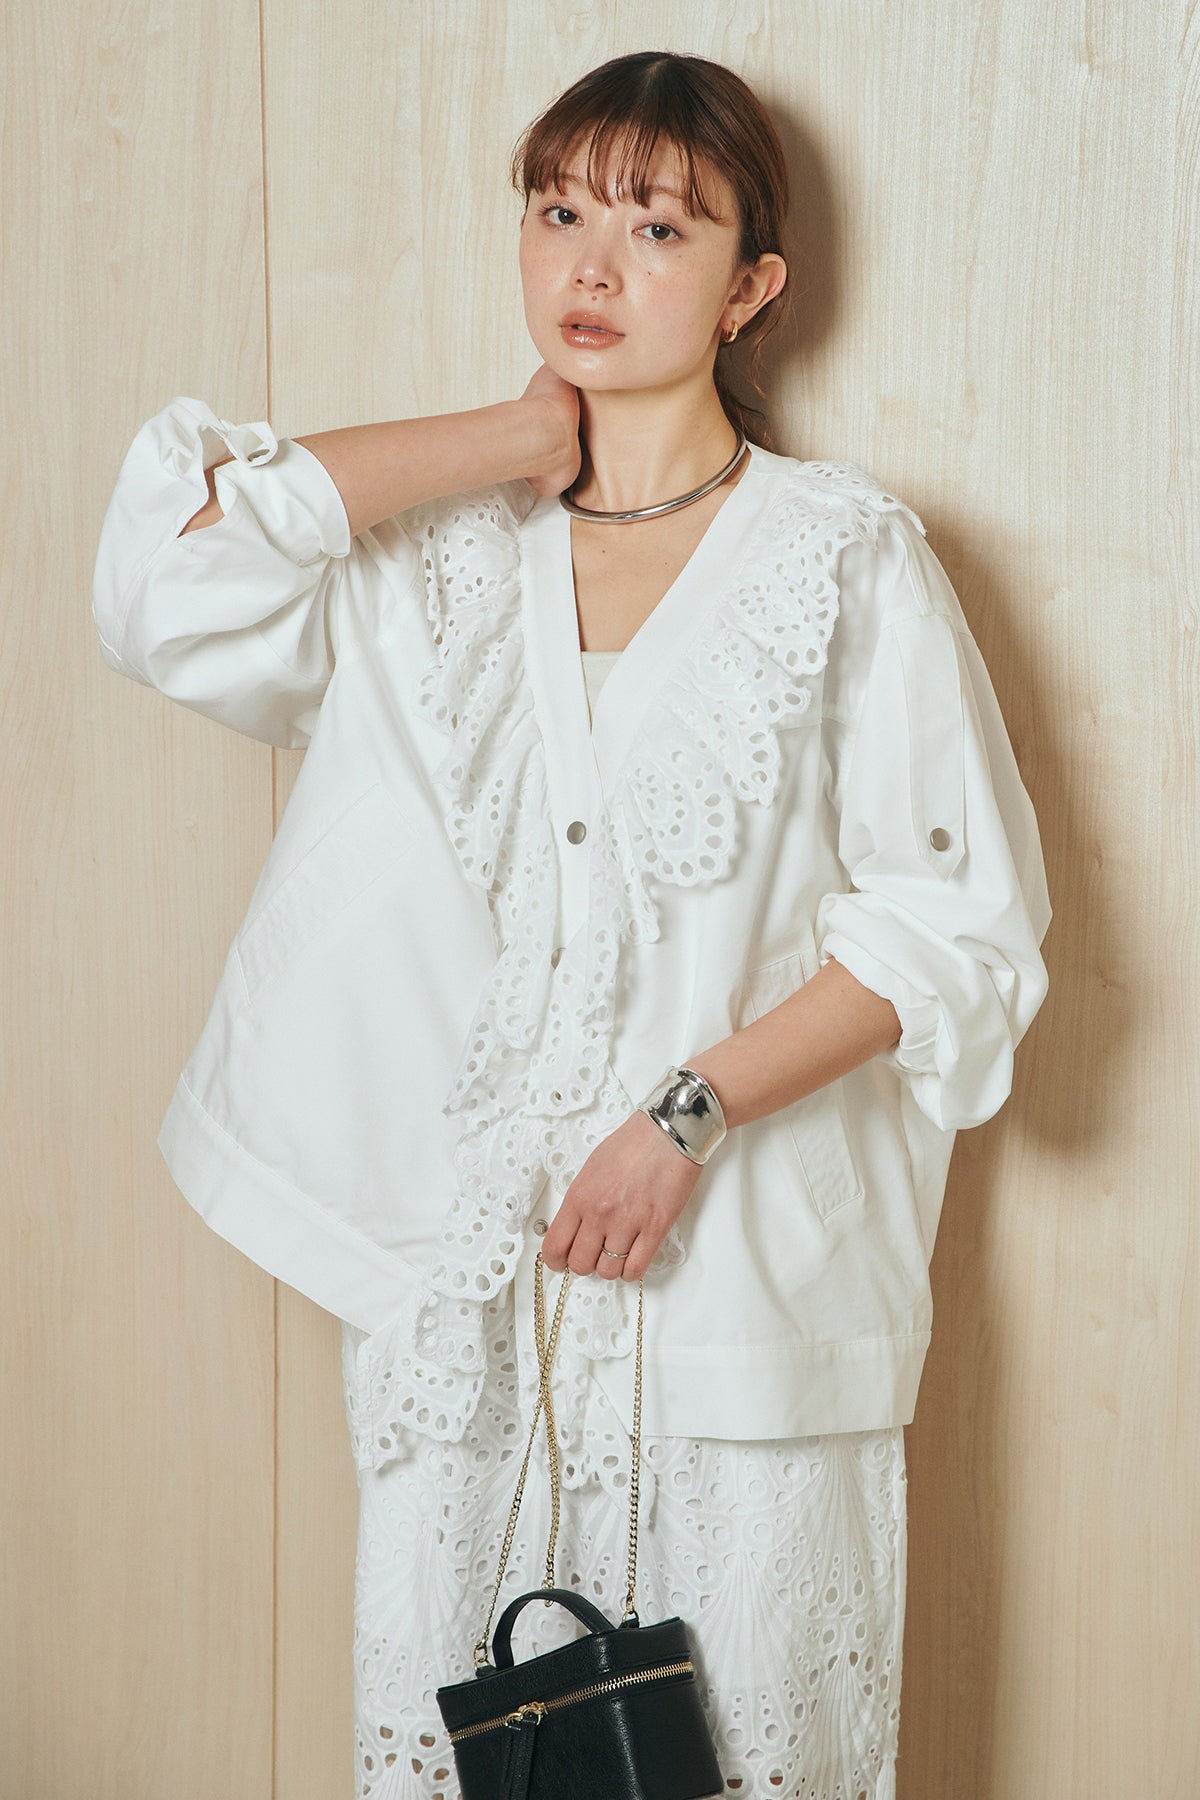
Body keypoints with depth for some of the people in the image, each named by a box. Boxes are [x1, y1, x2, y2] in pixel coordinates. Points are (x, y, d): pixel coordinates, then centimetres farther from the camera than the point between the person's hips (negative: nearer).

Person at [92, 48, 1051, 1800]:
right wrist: (512, 441, -5)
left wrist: (693, 1113, -13)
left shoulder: (845, 553, 0)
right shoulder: (441, 551, 7)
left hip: (746, 1270, -2)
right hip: (464, 1271, 2)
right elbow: (172, 559, -11)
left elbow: (960, 919, -4)